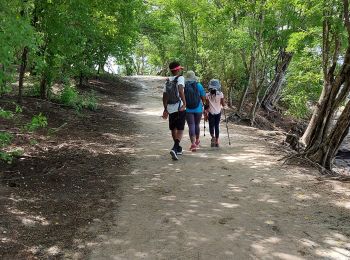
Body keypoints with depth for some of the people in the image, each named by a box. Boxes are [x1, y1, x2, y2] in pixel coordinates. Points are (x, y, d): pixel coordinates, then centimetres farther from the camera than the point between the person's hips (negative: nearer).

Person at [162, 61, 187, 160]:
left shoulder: (167, 81, 12)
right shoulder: (180, 78, -5)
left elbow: (164, 96, 14)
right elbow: (180, 90, -23)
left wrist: (165, 109, 22)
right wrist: (184, 103, -21)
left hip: (170, 109, 6)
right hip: (180, 108, -5)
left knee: (173, 129, 18)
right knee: (180, 129, -3)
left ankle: (178, 148, 32)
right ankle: (175, 148, -22)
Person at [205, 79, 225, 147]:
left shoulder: (207, 95, -8)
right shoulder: (220, 94, -7)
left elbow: (207, 105, -6)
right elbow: (223, 104, -4)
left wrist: (206, 113, 2)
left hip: (211, 113, -1)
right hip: (218, 112, 1)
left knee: (211, 126, 10)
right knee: (217, 126, 12)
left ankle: (213, 136, -19)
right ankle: (217, 141, 12)